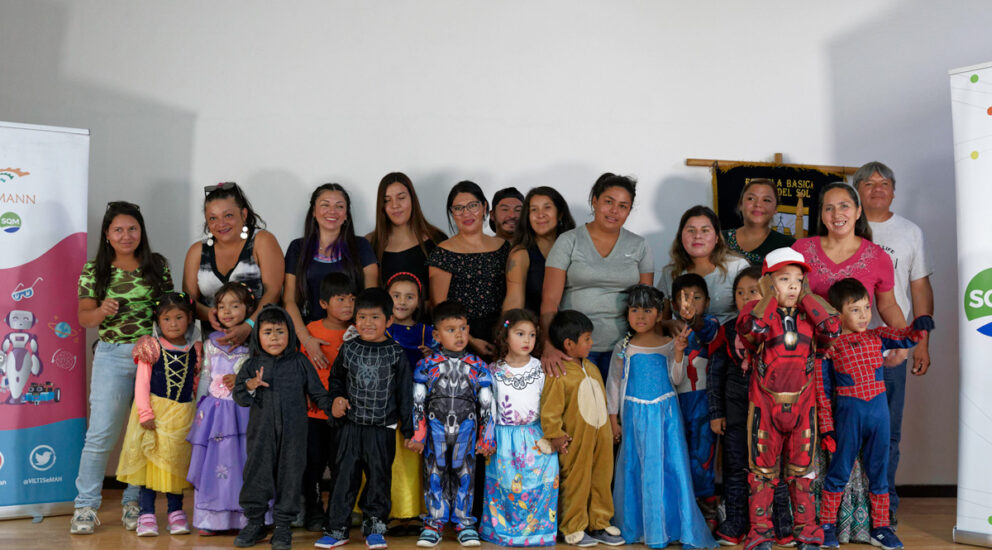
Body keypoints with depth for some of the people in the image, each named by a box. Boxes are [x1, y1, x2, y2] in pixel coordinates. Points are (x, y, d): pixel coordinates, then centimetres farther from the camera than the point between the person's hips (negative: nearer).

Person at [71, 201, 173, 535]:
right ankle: (85, 507, 7)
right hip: (112, 356, -1)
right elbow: (84, 317, 3)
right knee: (101, 433, -4)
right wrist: (102, 312, -18)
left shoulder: (158, 266, 7)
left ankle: (134, 503, 17)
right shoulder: (94, 270, 5)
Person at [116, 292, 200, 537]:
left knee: (177, 461, 8)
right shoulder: (152, 348, -3)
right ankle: (147, 514, 5)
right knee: (151, 460, -1)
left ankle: (176, 511, 18)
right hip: (155, 411, -2)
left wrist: (199, 413, 8)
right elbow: (141, 382, -5)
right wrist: (145, 413, -12)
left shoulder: (195, 351, 6)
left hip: (183, 414, 2)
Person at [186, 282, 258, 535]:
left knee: (245, 462, -3)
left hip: (243, 410, -2)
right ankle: (210, 520, 11)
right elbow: (204, 377, 14)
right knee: (213, 462, 2)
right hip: (215, 410, 2)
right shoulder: (211, 342, 10)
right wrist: (200, 408, 10)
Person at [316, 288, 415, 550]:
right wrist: (337, 397, 0)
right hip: (351, 426, 2)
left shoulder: (396, 353, -3)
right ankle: (337, 529, 12)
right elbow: (336, 377, 19)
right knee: (344, 476, 3)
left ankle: (374, 528, 19)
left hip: (383, 429, -1)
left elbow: (405, 393, 1)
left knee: (379, 477, 6)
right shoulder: (348, 349, 3)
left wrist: (407, 429, 1)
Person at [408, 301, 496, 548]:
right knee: (435, 474, 5)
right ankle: (434, 522, 17)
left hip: (466, 429, 1)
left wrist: (487, 437, 2)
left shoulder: (477, 366, 2)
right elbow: (418, 401, 1)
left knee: (464, 474, 6)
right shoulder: (427, 365, -1)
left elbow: (486, 404, 4)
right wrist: (417, 434, -2)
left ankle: (464, 522, 18)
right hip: (435, 428, 0)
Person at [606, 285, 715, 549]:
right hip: (635, 414, 0)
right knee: (637, 466, 3)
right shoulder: (623, 348, 3)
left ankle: (671, 524, 7)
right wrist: (613, 418, 7)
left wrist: (678, 353, -16)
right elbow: (614, 384, 8)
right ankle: (635, 526, 13)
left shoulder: (669, 344, 2)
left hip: (665, 411, 0)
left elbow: (676, 379, -1)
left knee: (670, 463, -2)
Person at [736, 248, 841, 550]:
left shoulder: (809, 315, 5)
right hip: (765, 404, -3)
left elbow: (832, 329, -15)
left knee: (801, 470, 10)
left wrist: (807, 298, -8)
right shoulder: (758, 311, -6)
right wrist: (768, 298, -18)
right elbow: (749, 328, -29)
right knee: (763, 470, 5)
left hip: (802, 404, 3)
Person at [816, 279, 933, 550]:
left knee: (879, 471, 11)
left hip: (879, 410, 4)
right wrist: (826, 426, -5)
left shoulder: (877, 337, 6)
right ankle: (826, 525, 17)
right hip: (848, 413, -4)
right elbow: (822, 390, -4)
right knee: (839, 470, 5)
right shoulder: (830, 345, -6)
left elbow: (905, 338, 0)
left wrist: (919, 326, -24)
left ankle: (880, 527, 22)